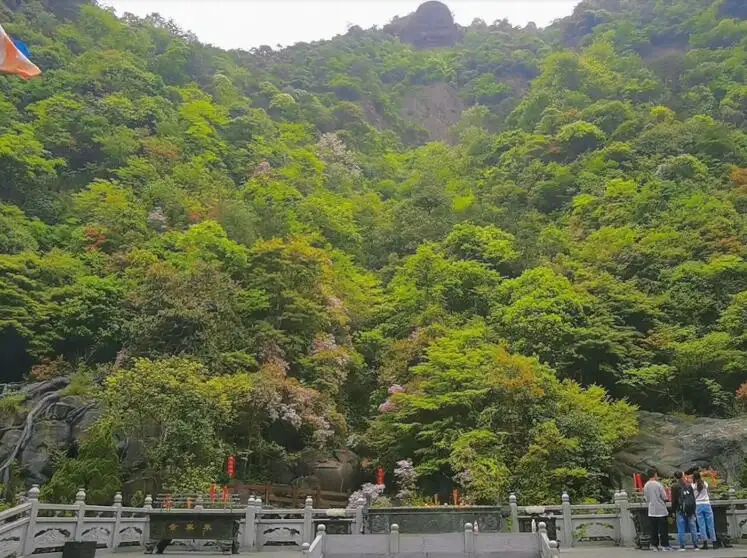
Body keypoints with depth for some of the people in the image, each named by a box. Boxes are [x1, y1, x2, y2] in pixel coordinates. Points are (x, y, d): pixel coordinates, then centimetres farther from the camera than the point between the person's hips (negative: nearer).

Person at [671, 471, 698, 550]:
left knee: (681, 529, 0)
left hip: (680, 510, -4)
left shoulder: (675, 487, -6)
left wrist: (673, 511, 1)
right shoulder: (689, 485, 7)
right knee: (693, 528, 8)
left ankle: (682, 546, -1)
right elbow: (693, 498, 10)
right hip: (690, 510, 4)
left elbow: (674, 500, -6)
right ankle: (695, 546, 9)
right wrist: (693, 509, 15)